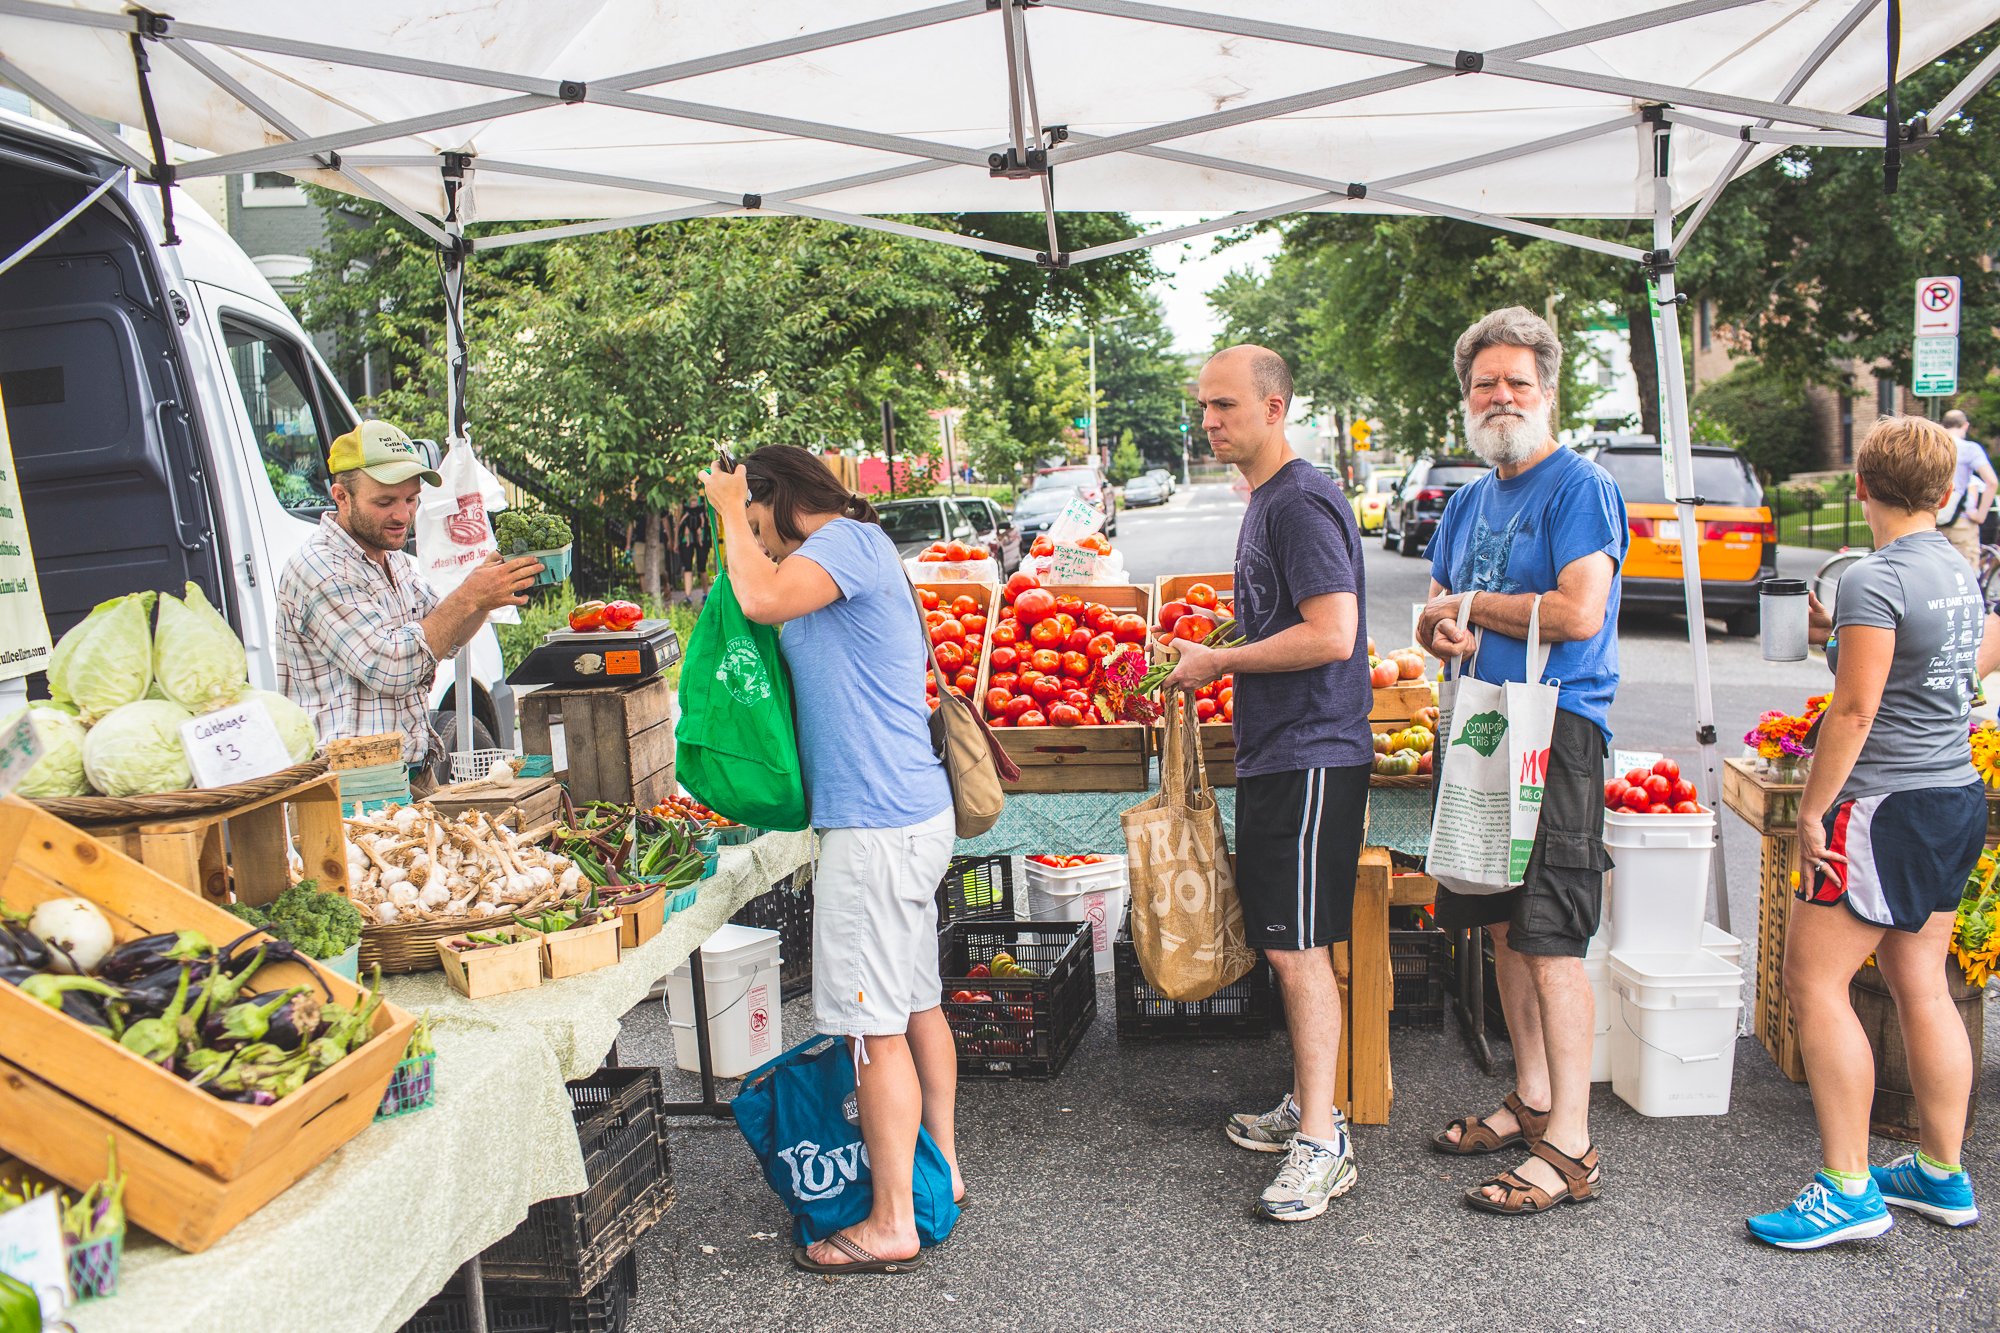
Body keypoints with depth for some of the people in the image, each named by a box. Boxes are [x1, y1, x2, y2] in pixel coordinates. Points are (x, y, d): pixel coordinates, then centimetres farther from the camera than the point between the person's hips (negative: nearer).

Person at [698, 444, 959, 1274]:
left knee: (874, 1027, -5)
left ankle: (891, 1225, 4)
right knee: (915, 1005, 19)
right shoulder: (859, 550, 21)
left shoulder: (847, 539, -10)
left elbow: (765, 600, -26)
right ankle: (941, 1169, 32)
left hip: (878, 825, -11)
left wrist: (730, 512, -11)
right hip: (914, 812, 11)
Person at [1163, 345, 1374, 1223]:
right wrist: (1220, 665, 13)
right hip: (1272, 755, 10)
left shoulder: (1301, 501, -14)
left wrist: (1221, 661, -14)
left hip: (1310, 758, -10)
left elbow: (1332, 633, -23)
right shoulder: (1264, 501, 18)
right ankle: (1305, 1106, 28)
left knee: (1299, 948, -7)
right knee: (1284, 944, 16)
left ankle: (1323, 1145, 2)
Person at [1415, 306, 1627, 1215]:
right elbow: (1432, 620, 20)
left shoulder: (1578, 487, -8)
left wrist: (1469, 605, -8)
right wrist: (1447, 632, -5)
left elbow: (1578, 612, -20)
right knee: (1503, 926, 14)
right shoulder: (1469, 502, 16)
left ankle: (1570, 1147, 0)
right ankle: (1531, 1100, 28)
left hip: (1557, 730, -8)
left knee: (1550, 938, -8)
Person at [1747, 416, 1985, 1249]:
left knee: (1814, 984, -4)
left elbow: (1854, 711, -19)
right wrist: (1837, 638, 20)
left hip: (1890, 806, -9)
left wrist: (1811, 810, -13)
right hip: (1958, 799, 9)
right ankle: (1942, 1176, 24)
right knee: (1920, 985, 15)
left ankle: (1849, 1189, -2)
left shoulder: (1874, 580, -16)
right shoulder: (1959, 575, 11)